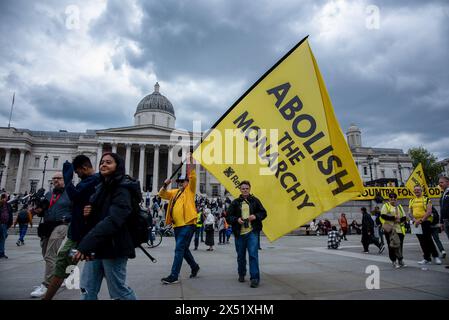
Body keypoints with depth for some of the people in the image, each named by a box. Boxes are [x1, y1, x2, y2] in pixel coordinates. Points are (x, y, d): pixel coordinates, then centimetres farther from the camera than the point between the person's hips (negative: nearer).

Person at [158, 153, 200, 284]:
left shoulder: (190, 190, 2)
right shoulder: (175, 192, 18)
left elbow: (193, 178, -13)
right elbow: (162, 194, 12)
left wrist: (190, 164, -24)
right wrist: (165, 185, -7)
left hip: (188, 224, -7)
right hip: (177, 225, 7)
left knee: (179, 249, -9)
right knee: (183, 249, 18)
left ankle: (174, 276, -3)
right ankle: (194, 266, 37)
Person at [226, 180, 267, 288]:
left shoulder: (255, 201, 4)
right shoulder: (235, 202, 5)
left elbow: (263, 213, 9)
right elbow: (228, 217, 4)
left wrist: (256, 216, -10)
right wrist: (236, 219, -14)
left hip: (252, 232, -2)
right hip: (239, 233, 2)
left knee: (253, 254, -11)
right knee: (241, 256, 15)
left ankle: (255, 278, -4)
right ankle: (241, 274, 36)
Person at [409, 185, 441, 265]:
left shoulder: (426, 199, -2)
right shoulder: (411, 201, 13)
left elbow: (429, 212, -12)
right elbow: (410, 212, 11)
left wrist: (421, 220, -19)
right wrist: (414, 220, -7)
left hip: (425, 222, -5)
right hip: (416, 223, 5)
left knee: (428, 240, -9)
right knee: (422, 242, 9)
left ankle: (435, 256, 8)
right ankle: (427, 258, 17)